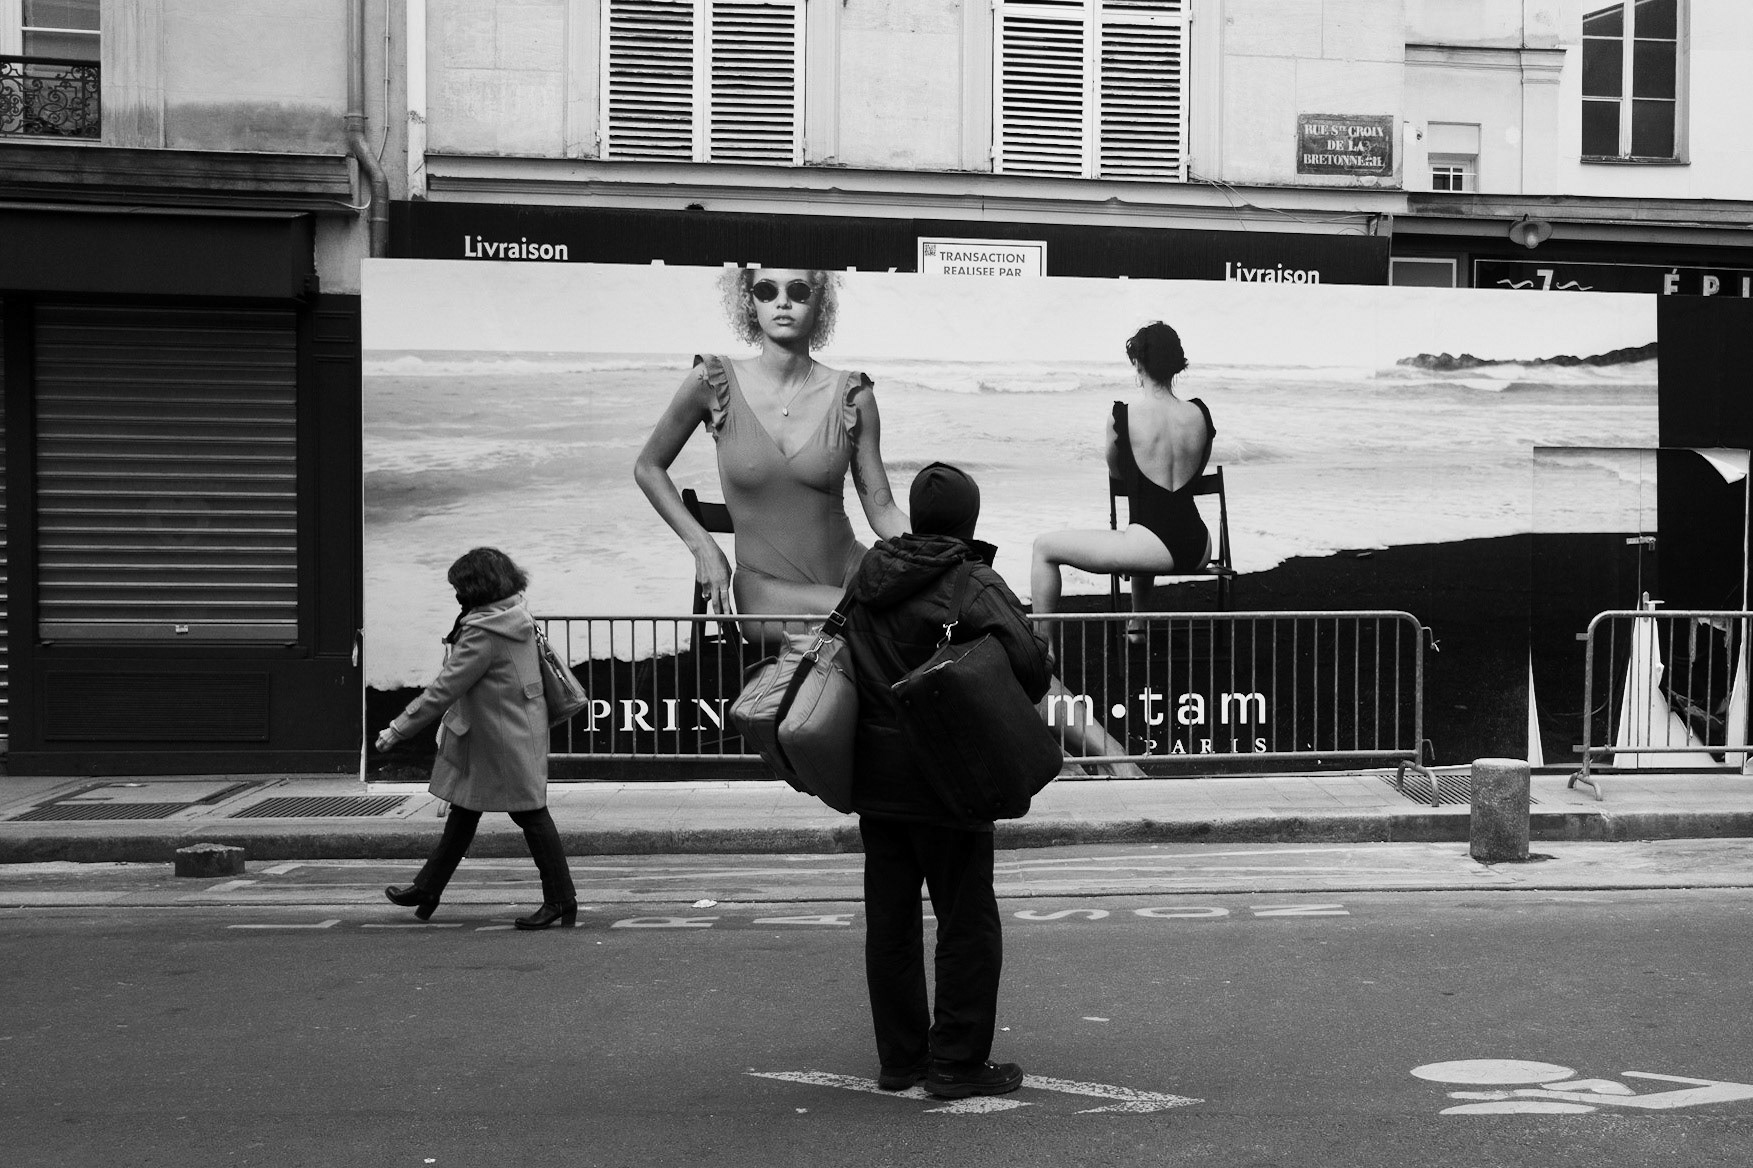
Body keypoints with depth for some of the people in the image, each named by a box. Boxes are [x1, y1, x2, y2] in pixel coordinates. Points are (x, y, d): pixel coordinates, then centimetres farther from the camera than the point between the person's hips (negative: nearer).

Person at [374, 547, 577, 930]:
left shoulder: (483, 634, -22)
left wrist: (398, 729, -15)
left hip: (505, 739, -10)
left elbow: (445, 689, -21)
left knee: (531, 816, -1)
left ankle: (561, 902, 8)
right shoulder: (514, 617, 6)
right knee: (463, 812, 17)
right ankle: (426, 891, 28)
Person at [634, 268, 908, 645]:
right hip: (766, 585, -3)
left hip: (847, 566, 3)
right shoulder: (713, 383, -5)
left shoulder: (851, 395, -1)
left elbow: (883, 511, 2)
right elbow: (648, 468, 8)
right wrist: (702, 546, -3)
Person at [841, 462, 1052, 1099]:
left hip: (873, 777, 6)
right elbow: (1030, 667, -19)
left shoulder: (866, 580, 7)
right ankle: (957, 1062, 8)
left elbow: (849, 660, 14)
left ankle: (899, 1058, 22)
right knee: (968, 923, 5)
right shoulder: (973, 586, -13)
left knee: (890, 921, 13)